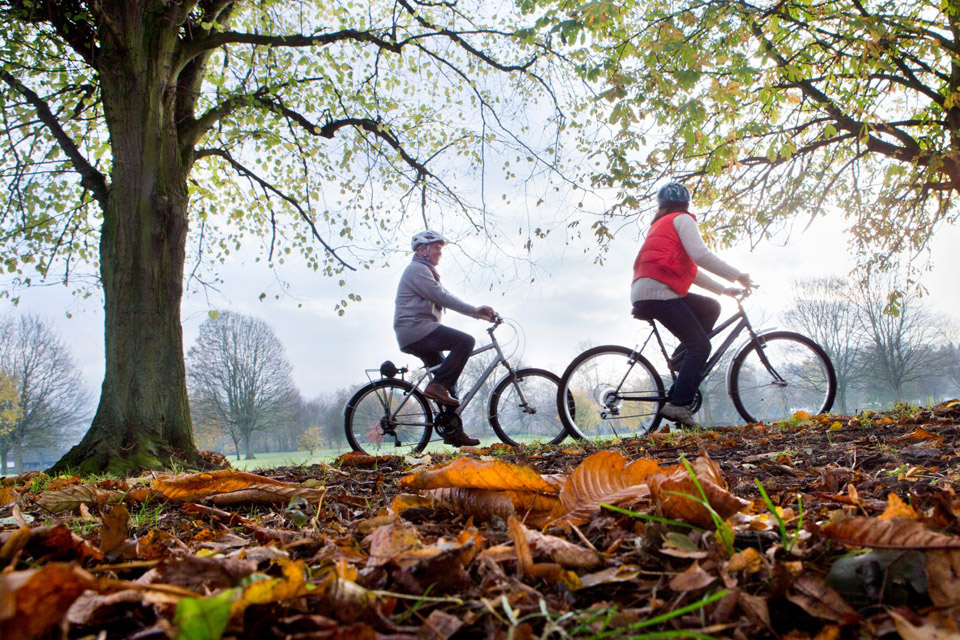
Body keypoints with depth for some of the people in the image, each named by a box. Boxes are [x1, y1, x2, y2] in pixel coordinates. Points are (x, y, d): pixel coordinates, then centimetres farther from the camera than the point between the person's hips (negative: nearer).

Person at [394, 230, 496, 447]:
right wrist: (474, 309, -16)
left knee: (449, 379, 9)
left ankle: (454, 432, 10)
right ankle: (437, 385, -19)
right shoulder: (417, 269, -5)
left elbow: (446, 298, 23)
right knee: (466, 341, -22)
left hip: (414, 338, 11)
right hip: (416, 329, -11)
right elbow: (441, 297, -16)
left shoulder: (426, 272, 28)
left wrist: (479, 313, 13)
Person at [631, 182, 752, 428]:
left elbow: (690, 271, 33)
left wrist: (723, 289, 32)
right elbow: (700, 255, -12)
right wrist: (738, 276, -5)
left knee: (710, 308, 17)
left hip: (643, 292, 9)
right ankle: (678, 405, -14)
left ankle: (681, 359, 7)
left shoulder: (662, 224, 33)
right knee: (700, 345, -8)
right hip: (657, 291, -9)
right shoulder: (682, 219, 5)